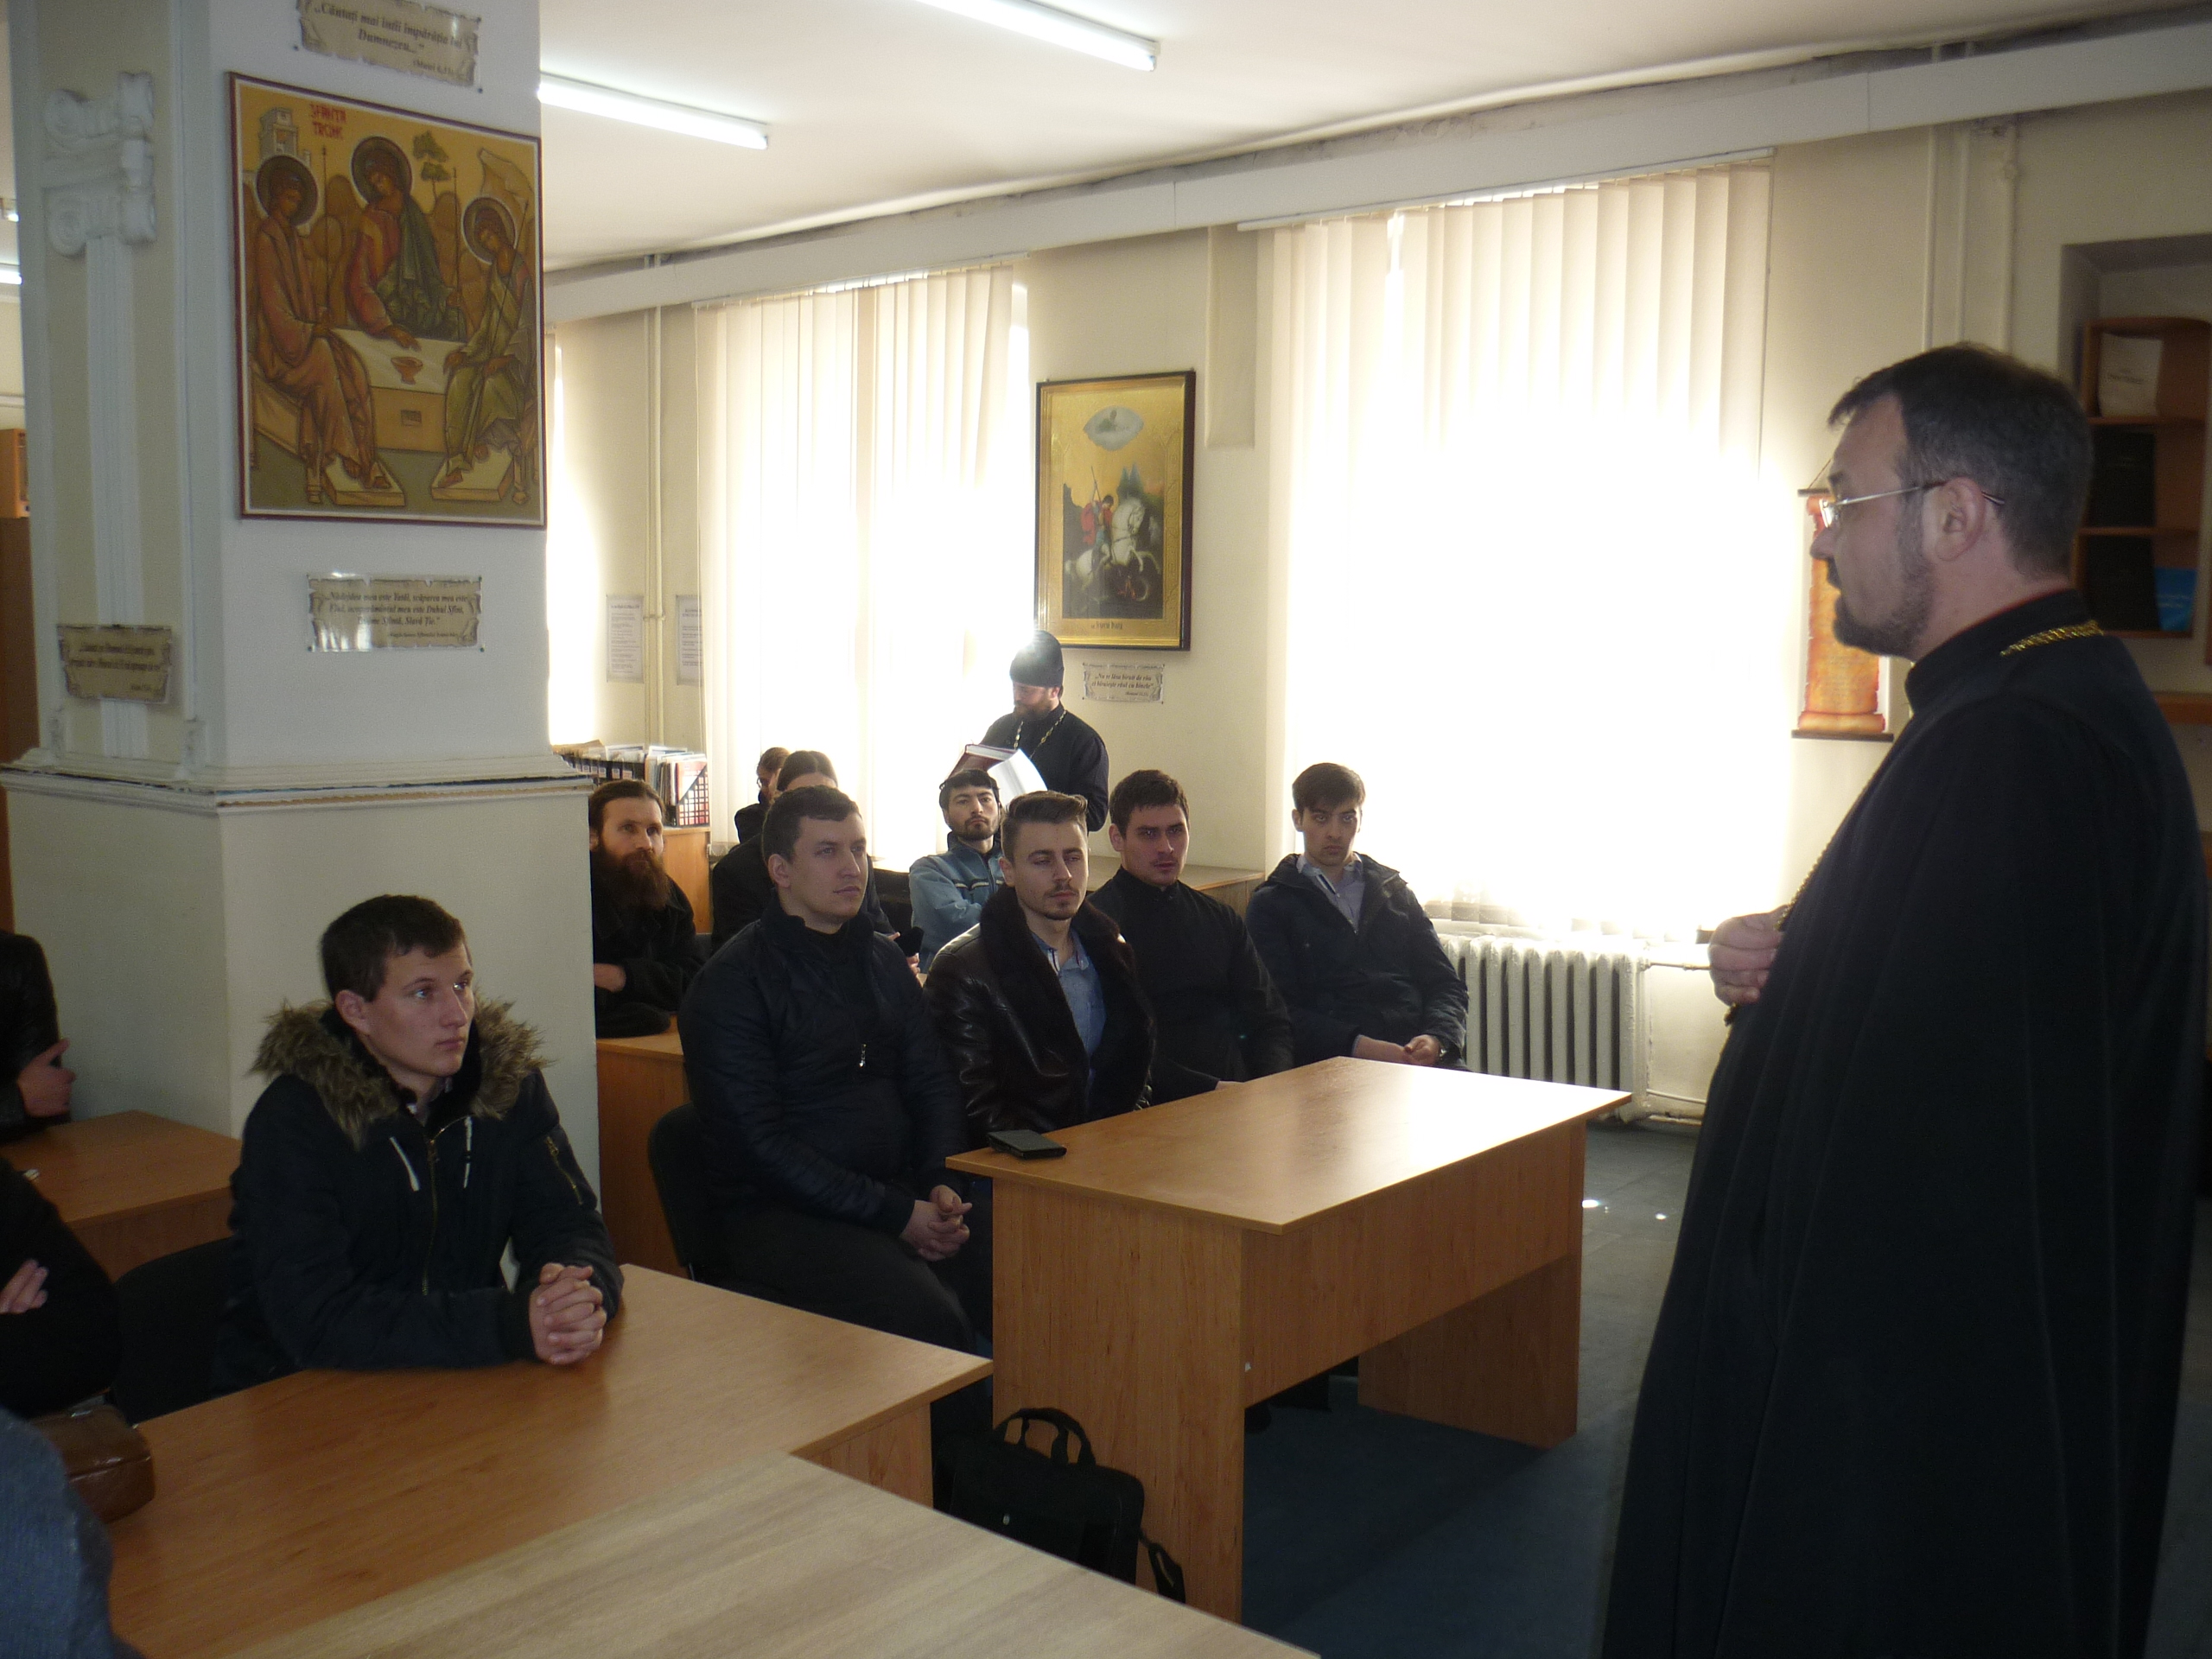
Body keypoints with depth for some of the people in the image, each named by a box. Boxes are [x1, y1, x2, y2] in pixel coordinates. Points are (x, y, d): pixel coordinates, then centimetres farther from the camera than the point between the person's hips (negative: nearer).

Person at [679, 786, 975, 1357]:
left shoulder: (884, 960, 15)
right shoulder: (731, 983, -5)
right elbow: (759, 1144, -11)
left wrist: (941, 1184, -2)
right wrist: (894, 1216, -15)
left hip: (901, 1195, 6)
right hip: (784, 1214, -6)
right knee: (929, 1316, -31)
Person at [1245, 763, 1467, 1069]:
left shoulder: (1393, 890, 24)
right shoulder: (1272, 905, 11)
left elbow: (1445, 984, 19)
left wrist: (1437, 1039, -5)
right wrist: (1358, 1046, -17)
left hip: (1415, 1053, 4)